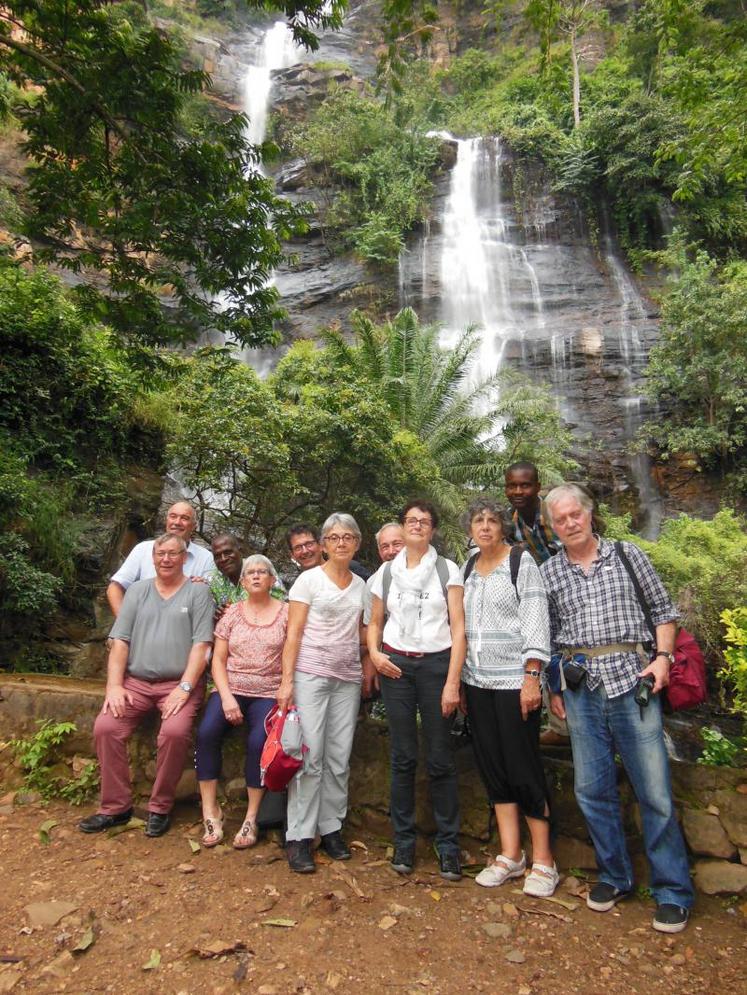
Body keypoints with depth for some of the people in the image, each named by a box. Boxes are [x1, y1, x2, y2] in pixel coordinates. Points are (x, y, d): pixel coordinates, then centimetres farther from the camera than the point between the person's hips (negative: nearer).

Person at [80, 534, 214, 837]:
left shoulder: (198, 591, 1)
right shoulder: (137, 590, 12)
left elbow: (201, 645, -6)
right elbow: (120, 641, 7)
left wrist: (184, 687, -15)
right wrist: (114, 685, -5)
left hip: (179, 682, -4)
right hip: (135, 681, 4)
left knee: (175, 732, -27)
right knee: (105, 727, -18)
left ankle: (160, 808, -5)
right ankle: (115, 806, 1)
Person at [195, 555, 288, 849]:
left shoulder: (286, 612, 1)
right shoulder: (232, 612, 8)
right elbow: (218, 659, 6)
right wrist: (226, 697, -7)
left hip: (268, 694, -2)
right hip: (230, 689, 2)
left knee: (258, 742, -26)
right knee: (206, 733, -23)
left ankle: (251, 818, -8)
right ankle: (210, 811, -9)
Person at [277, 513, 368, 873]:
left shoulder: (361, 585, 11)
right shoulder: (309, 579, -3)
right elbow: (293, 633, -6)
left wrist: (368, 670, 4)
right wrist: (286, 680, -12)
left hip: (347, 679, 4)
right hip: (310, 674, -4)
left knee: (339, 758, 8)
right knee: (310, 756, -4)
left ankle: (331, 828, 22)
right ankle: (299, 837, 8)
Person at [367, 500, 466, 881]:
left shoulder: (447, 569, 0)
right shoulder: (386, 571, 8)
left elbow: (458, 628, -4)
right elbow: (375, 623, 15)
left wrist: (452, 682, -10)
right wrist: (374, 652, -5)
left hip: (437, 664, -2)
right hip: (396, 665, 2)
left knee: (440, 759, 3)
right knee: (402, 757, 9)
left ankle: (448, 844, 19)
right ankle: (404, 840, 23)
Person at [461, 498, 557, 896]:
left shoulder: (522, 561, -5)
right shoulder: (468, 567, 11)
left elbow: (536, 620, -10)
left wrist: (532, 678, -16)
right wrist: (459, 678, 13)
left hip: (513, 679, -6)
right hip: (476, 680, 6)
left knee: (523, 767, 0)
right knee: (492, 766, 10)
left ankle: (543, 861, 16)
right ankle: (510, 855, 23)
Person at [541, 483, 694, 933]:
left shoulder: (628, 555, 4)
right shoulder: (548, 573, 7)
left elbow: (663, 610, 7)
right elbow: (546, 635, 12)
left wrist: (663, 657, -6)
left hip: (631, 679, -2)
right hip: (581, 689, 2)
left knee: (655, 791, 2)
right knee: (593, 789, 10)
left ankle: (673, 892, 21)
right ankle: (615, 876, 30)